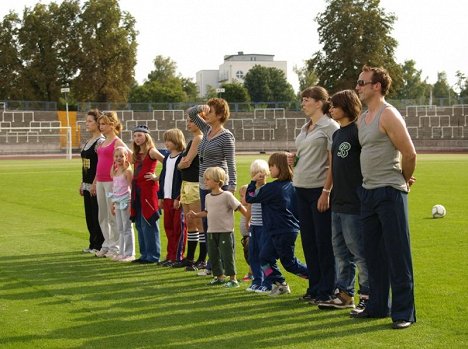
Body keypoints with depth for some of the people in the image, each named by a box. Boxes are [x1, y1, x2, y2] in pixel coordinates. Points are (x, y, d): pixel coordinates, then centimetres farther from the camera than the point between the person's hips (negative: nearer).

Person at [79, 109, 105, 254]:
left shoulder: (101, 141, -12)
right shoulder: (87, 142, 15)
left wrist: (95, 183, -21)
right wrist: (82, 183, 18)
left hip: (97, 185, -9)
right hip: (87, 185, 9)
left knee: (97, 215, -3)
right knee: (89, 215, 12)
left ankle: (100, 245, 4)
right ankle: (93, 244, 19)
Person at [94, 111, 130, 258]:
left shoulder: (118, 143, -8)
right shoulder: (102, 143, 15)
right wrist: (95, 181, 19)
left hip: (112, 182, -8)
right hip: (100, 182, 8)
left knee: (113, 216, -2)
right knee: (102, 217, 11)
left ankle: (115, 246, 5)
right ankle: (106, 245, 20)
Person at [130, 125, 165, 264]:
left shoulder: (151, 151, -6)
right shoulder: (136, 154, 17)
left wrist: (157, 177, -12)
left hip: (148, 189, -8)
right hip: (137, 191, 8)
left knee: (148, 223, -7)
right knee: (139, 224, 10)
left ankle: (153, 255, -2)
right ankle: (144, 254, 17)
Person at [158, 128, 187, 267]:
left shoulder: (182, 157, -11)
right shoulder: (167, 158, 16)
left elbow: (182, 178, -16)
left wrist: (178, 198, -19)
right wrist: (160, 196, 14)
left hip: (177, 198, -8)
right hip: (167, 198, 8)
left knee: (179, 227, -2)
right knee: (168, 226, 11)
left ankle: (178, 257, 2)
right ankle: (170, 256, 19)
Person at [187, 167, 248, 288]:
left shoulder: (227, 195, -11)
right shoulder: (208, 197, 10)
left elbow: (240, 207, -9)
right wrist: (196, 214, 9)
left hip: (225, 232, -7)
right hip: (212, 231, 7)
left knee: (227, 255, -5)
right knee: (213, 255, 12)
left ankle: (233, 279, 3)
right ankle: (219, 277, 25)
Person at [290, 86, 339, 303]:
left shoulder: (330, 127, -7)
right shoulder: (305, 128, 16)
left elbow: (333, 162, -13)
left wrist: (326, 191, -19)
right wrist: (294, 159, 5)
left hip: (320, 189, -8)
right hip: (302, 188, 8)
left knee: (324, 242, -2)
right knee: (308, 240, 11)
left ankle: (327, 291, 5)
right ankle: (314, 288, 20)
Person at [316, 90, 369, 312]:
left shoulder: (358, 131, -11)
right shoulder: (337, 134, 14)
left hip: (354, 202, -9)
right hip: (338, 202, 9)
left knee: (359, 251, -3)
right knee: (340, 250, 13)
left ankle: (367, 296, 6)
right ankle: (344, 294, 21)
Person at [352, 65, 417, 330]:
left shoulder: (388, 115, -12)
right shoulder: (363, 118, 15)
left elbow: (410, 153, -14)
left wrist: (404, 180, 0)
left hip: (390, 192, -9)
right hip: (368, 192, 9)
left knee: (397, 254, -4)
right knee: (374, 253, 14)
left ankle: (404, 312, 2)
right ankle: (378, 306, 24)